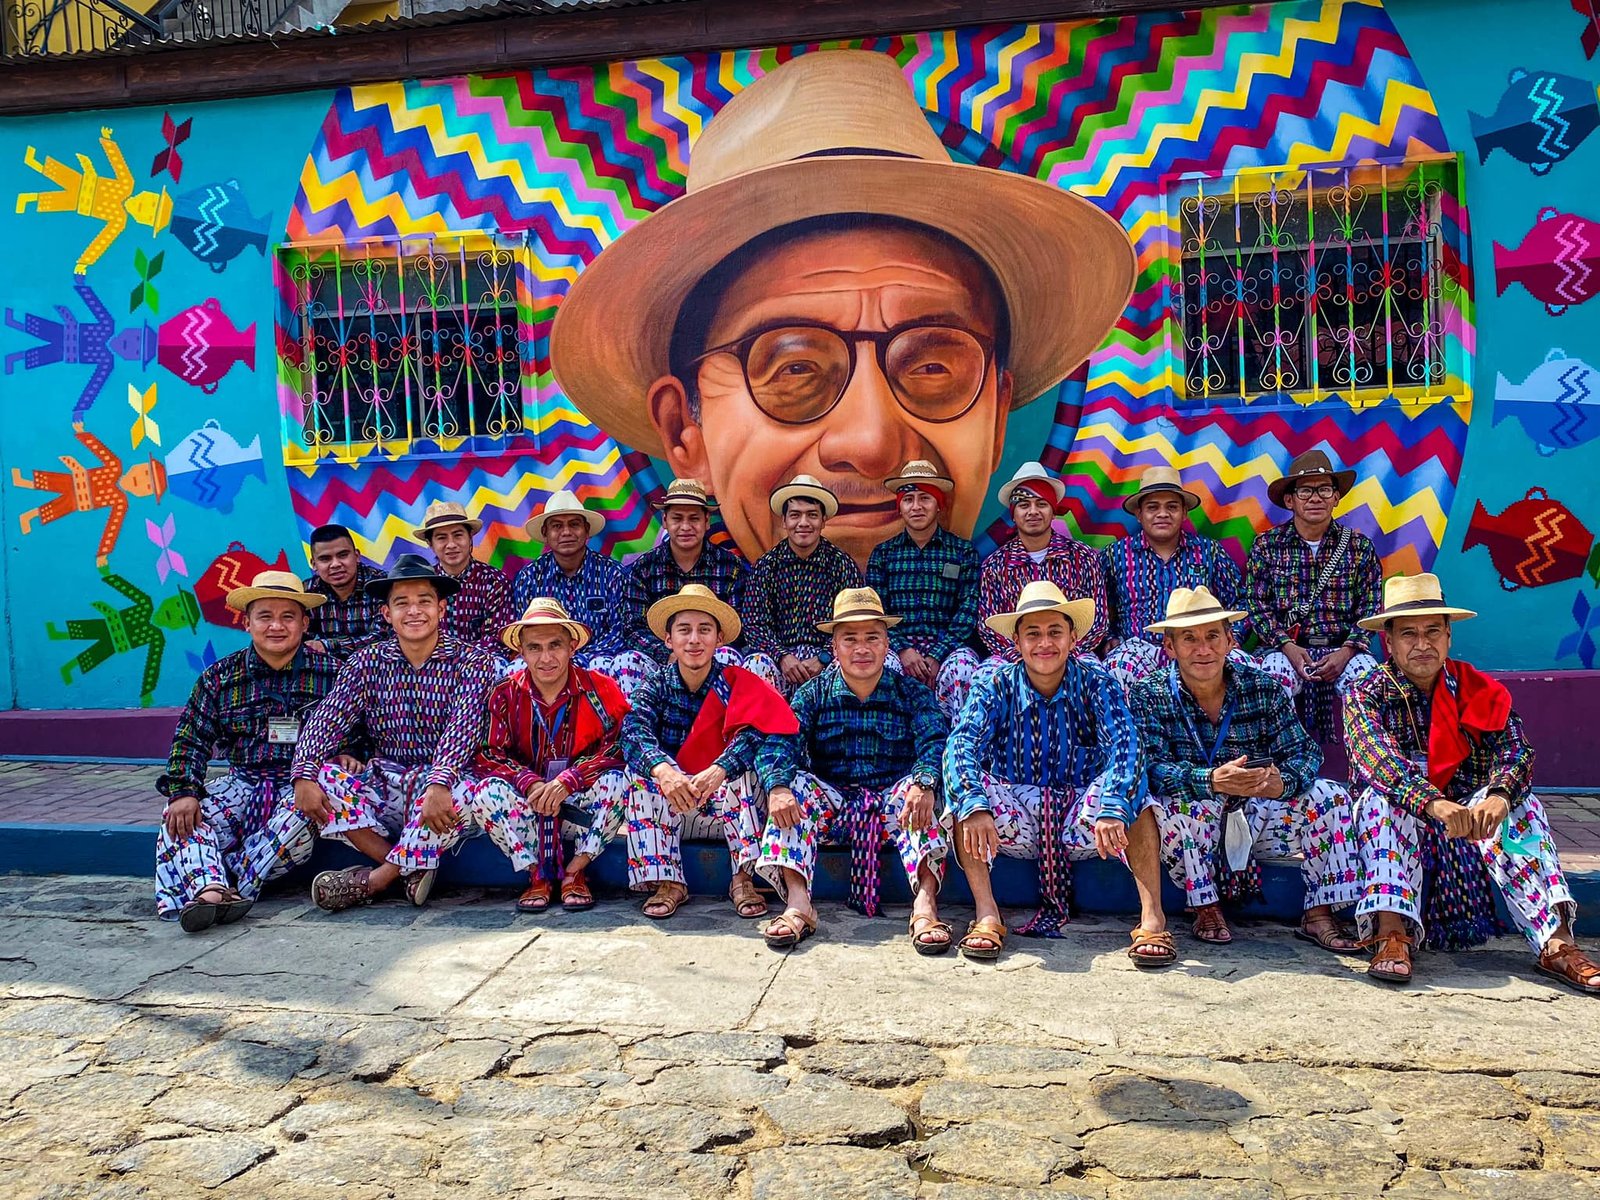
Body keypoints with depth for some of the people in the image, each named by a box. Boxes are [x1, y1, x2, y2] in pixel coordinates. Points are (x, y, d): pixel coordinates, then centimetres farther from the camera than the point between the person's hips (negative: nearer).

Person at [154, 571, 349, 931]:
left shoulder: (330, 674, 1)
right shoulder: (220, 677, 8)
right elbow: (190, 740, 5)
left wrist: (343, 754, -19)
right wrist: (183, 790, -10)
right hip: (243, 781, 3)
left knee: (299, 819, -37)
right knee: (183, 816, -24)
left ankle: (235, 890, -32)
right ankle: (209, 890, -46)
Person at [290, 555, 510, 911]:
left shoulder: (472, 662, -6)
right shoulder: (367, 663, 5)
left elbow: (462, 728, -20)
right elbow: (327, 721, -5)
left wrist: (439, 783, -37)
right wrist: (304, 776, -23)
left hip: (440, 786, -3)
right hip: (383, 785, 4)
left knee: (468, 793, -35)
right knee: (322, 778, -21)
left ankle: (376, 878, -17)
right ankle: (412, 869, -18)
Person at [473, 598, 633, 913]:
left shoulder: (600, 689, -9)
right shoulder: (505, 694, -3)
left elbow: (620, 746, -17)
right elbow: (488, 754, -8)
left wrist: (567, 781, -28)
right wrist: (530, 783, -26)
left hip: (582, 807, -1)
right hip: (527, 805, 1)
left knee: (618, 781, -30)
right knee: (489, 788, -26)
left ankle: (574, 872, -13)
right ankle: (538, 875, -12)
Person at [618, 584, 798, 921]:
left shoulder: (735, 683, -9)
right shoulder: (656, 687, -5)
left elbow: (753, 733, -29)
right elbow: (633, 731, -26)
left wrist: (717, 773, -50)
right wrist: (664, 771, -47)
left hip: (727, 797, -1)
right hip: (669, 801, 1)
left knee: (740, 766, -29)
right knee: (642, 768, -25)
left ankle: (744, 877, -27)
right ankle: (667, 881, -24)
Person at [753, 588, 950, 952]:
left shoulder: (912, 693, 2)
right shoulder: (813, 694, 5)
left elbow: (935, 742, -16)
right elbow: (779, 743, -10)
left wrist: (923, 783, -39)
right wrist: (777, 786, -34)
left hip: (893, 804, -1)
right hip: (833, 802, 1)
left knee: (917, 791, -31)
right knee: (796, 786, -26)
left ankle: (925, 904, -45)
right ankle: (798, 902, -39)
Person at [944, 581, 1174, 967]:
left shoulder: (1096, 682, -7)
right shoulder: (996, 685, -6)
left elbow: (1124, 744, -23)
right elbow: (961, 744, -21)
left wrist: (1113, 808, -42)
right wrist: (974, 805, -41)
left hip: (1081, 819, 0)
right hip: (1015, 817, 1)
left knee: (1132, 796, -29)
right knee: (963, 795, -27)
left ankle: (1152, 917, -29)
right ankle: (987, 915, -26)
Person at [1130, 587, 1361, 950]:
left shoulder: (1263, 688, -2)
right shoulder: (1149, 696, -10)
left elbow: (1303, 750, -8)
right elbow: (1151, 767, -21)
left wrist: (1283, 781, -32)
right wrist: (1211, 781, -39)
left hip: (1256, 818, 3)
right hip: (1190, 833, -3)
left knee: (1330, 795, -15)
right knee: (1174, 803, -35)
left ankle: (1319, 913, -9)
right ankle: (1206, 909, -15)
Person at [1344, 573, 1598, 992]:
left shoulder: (1480, 691, 6)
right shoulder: (1365, 696, -3)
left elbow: (1516, 752, -12)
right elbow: (1378, 758, -23)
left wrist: (1498, 796, -35)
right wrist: (1434, 804, -42)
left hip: (1471, 817, 2)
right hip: (1394, 828, -2)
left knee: (1519, 806, -24)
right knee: (1385, 796, -31)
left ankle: (1555, 942, -35)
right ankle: (1391, 933, -44)